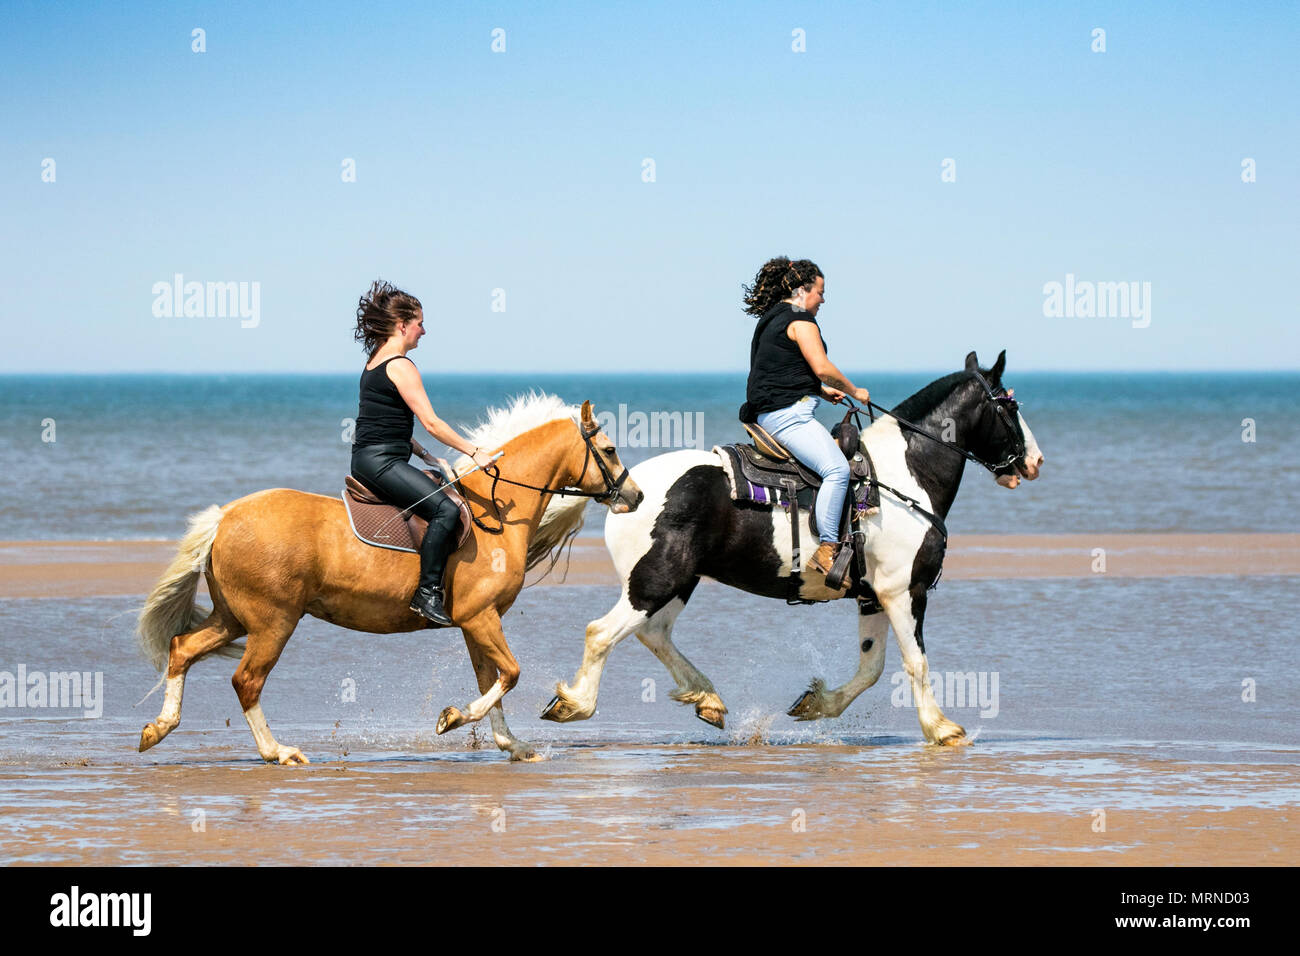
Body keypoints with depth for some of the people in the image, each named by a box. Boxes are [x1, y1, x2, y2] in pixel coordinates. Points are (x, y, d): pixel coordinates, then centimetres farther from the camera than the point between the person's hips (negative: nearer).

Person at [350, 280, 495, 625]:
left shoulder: (376, 361, 18)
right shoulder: (400, 366, -13)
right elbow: (431, 423, -16)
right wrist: (474, 453, -12)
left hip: (367, 459, 11)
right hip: (381, 462, -11)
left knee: (439, 487, 23)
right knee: (445, 509, -22)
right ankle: (427, 592, -24)